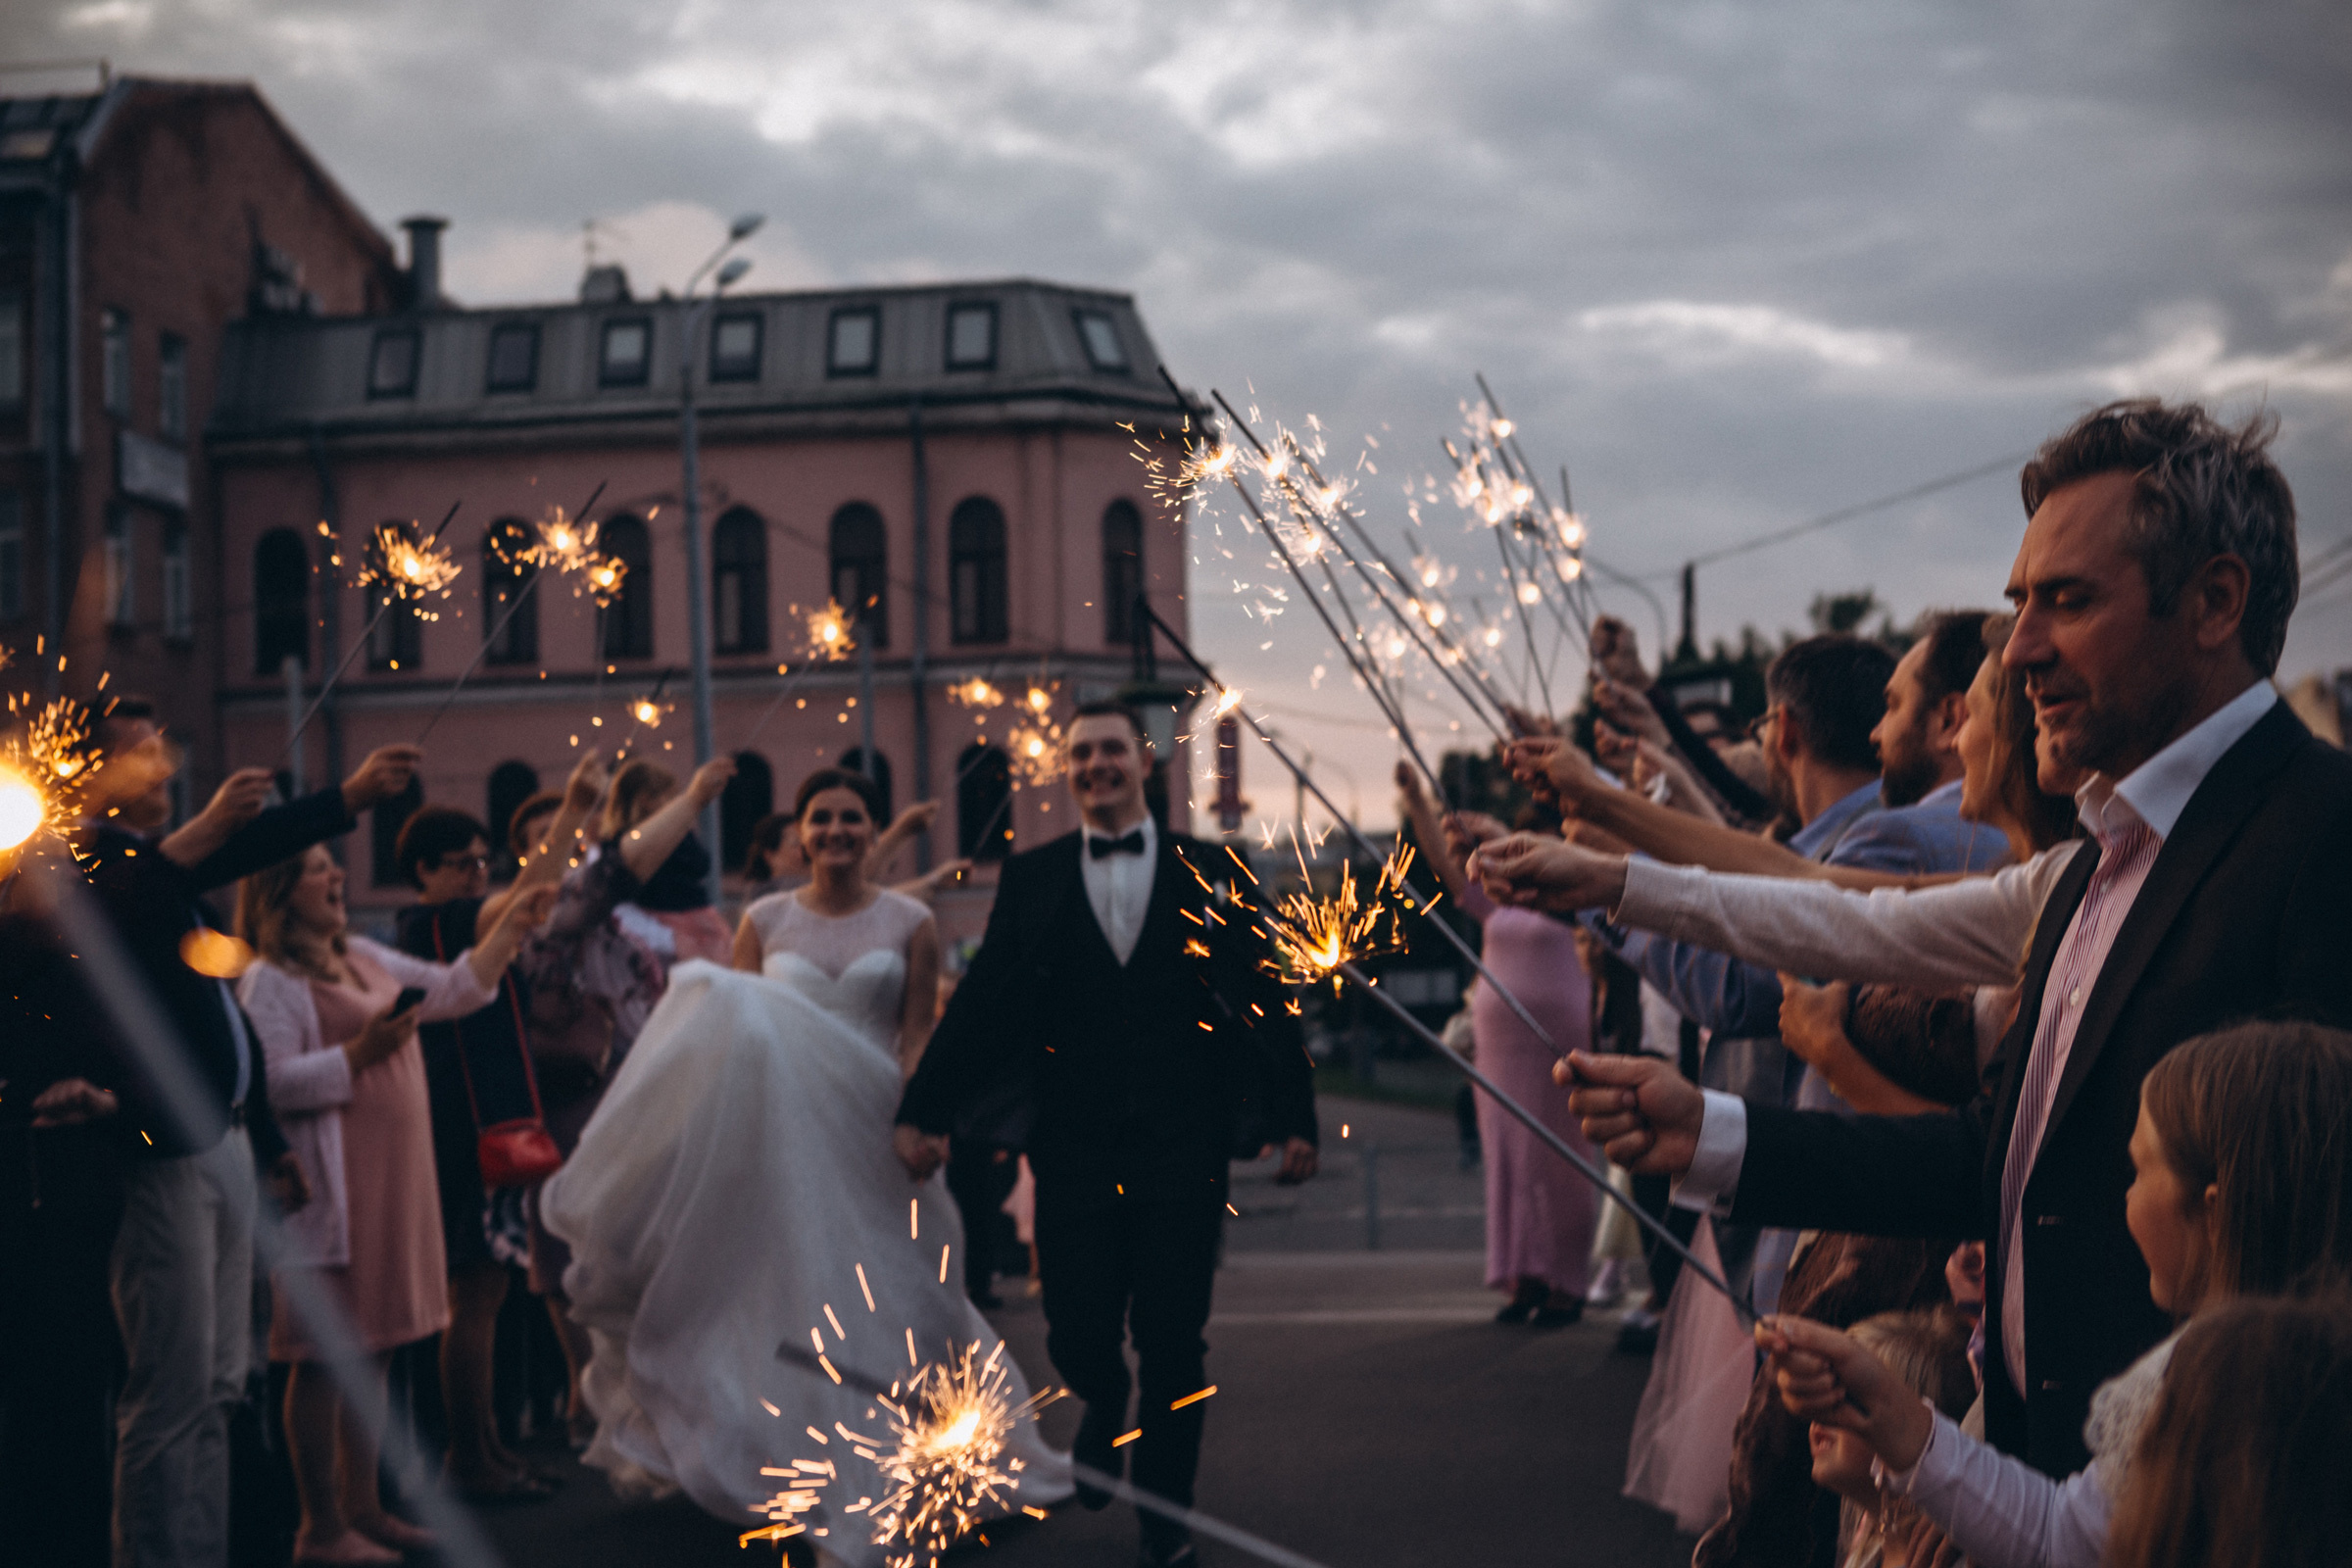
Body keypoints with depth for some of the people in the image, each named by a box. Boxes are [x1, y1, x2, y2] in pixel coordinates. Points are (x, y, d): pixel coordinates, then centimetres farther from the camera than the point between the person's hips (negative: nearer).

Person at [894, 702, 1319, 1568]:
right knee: (1078, 1337, 0)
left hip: (1184, 1144, 0)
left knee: (1173, 1345, 5)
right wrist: (923, 1113, -4)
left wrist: (1292, 1119, -2)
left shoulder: (1209, 871, 5)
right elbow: (982, 1004, 3)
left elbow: (1262, 1000, 4)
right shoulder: (1030, 878, 7)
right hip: (1075, 1146, 1)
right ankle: (1105, 1406, 37)